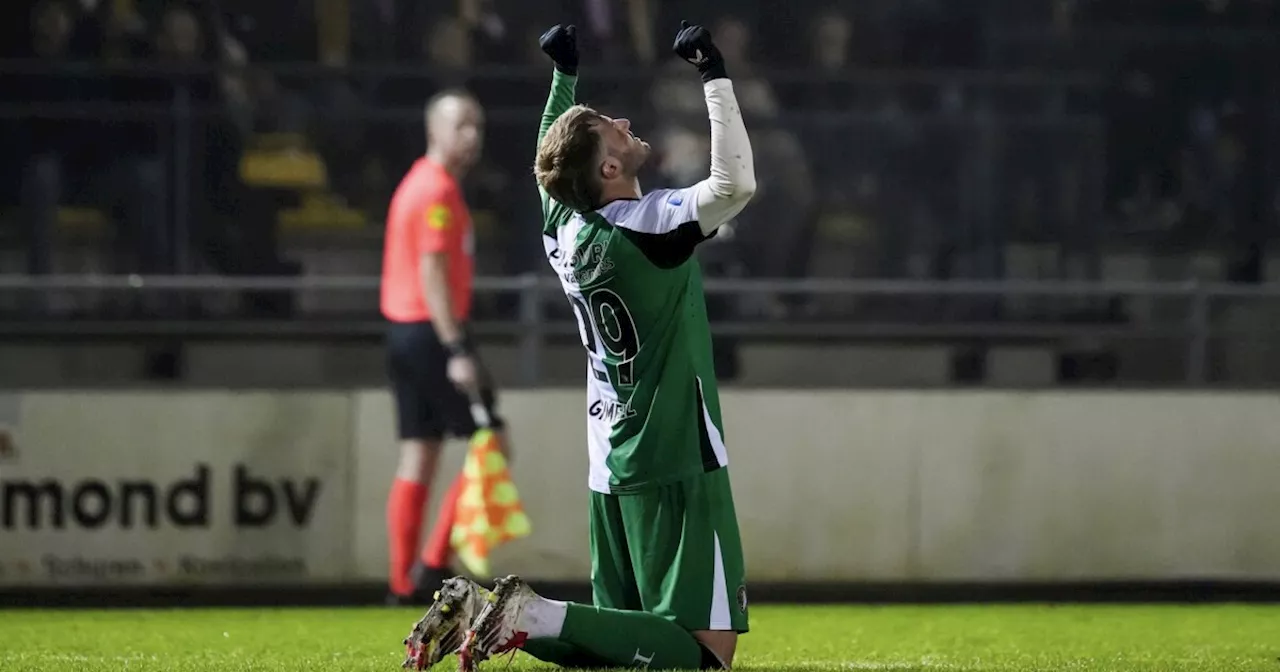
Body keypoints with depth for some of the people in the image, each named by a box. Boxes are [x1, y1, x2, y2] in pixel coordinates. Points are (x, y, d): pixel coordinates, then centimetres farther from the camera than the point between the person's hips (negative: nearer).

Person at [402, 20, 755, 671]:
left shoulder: (563, 225, 4)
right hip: (676, 467, -8)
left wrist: (563, 75, 32)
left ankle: (477, 613, -2)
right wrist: (713, 76, -24)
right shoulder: (648, 226, -18)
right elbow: (735, 181, -31)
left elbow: (549, 160, 25)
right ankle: (537, 618, -21)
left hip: (612, 470, 8)